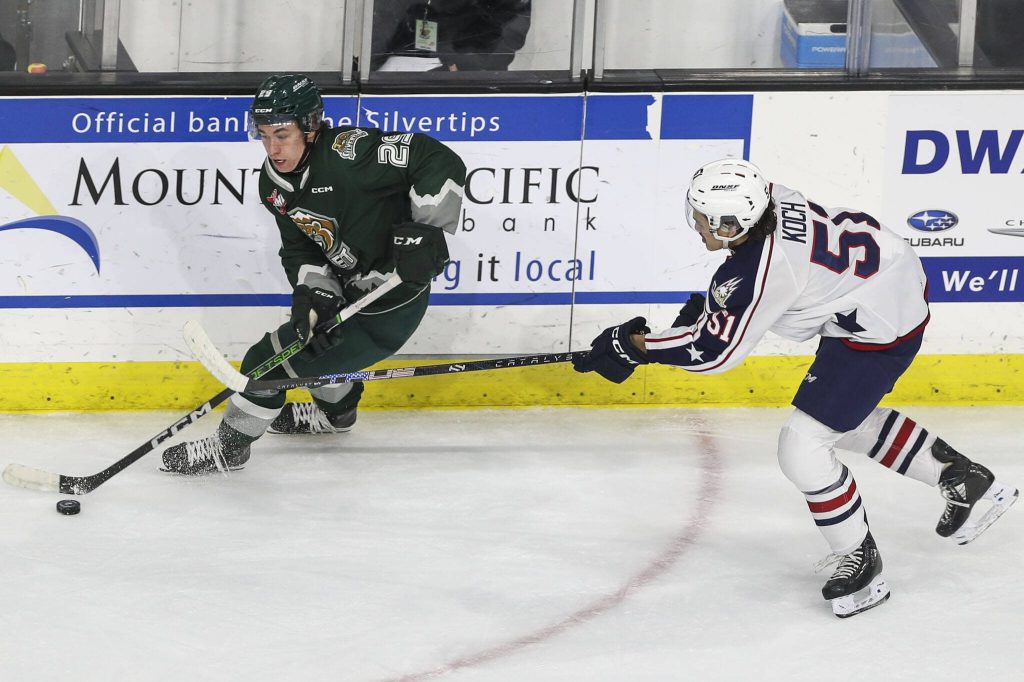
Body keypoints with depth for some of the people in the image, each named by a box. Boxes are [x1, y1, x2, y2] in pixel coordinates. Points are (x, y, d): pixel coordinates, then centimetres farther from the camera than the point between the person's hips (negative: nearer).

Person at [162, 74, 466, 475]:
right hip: (353, 292, 9)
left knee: (272, 359, -6)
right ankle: (335, 412, 64)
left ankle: (228, 448, 15)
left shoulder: (347, 153, -29)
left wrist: (427, 230, -33)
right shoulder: (274, 184, -2)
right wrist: (313, 294, -17)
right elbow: (300, 249, 1)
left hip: (389, 312, -9)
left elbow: (439, 162, -30)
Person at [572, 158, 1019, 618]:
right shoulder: (765, 199, -8)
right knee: (849, 420, 28)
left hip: (880, 327, -10)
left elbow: (712, 350, -21)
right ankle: (964, 480, 38)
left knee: (802, 447, -8)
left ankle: (859, 561, 8)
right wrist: (709, 305, 10)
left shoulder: (760, 274, -31)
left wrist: (634, 346, -13)